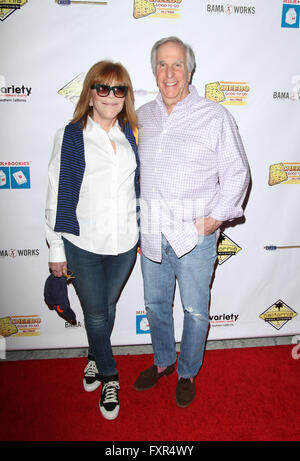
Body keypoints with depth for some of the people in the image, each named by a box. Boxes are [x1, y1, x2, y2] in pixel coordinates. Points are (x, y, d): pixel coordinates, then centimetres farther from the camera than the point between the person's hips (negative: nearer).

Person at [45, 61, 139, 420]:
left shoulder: (130, 134, 5)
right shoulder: (70, 136, -7)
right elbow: (57, 194, -5)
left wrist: (143, 231, 13)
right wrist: (56, 249, -3)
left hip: (125, 243, 3)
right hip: (83, 245, -3)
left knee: (107, 307, 19)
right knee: (95, 315, 9)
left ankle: (95, 358, 48)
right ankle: (109, 377, 35)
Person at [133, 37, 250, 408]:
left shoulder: (215, 116, -4)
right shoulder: (142, 116, 9)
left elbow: (236, 173, -3)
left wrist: (214, 218, -11)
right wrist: (136, 215, 10)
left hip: (194, 234, -4)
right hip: (151, 233, 4)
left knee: (195, 311, 9)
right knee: (155, 303, 17)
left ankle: (187, 373, 35)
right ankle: (163, 361, 42)